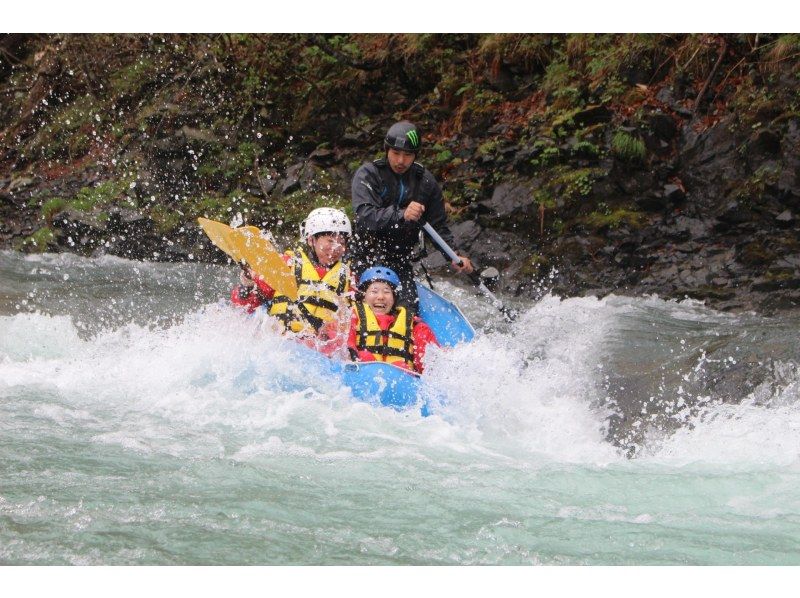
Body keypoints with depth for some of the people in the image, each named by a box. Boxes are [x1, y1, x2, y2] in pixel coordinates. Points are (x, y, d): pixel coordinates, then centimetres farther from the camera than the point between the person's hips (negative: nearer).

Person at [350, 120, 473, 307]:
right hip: (366, 257, -4)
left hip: (400, 261, 4)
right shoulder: (367, 174, -8)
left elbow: (438, 226, 12)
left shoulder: (426, 181, 5)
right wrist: (401, 215, -40)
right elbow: (364, 215, -25)